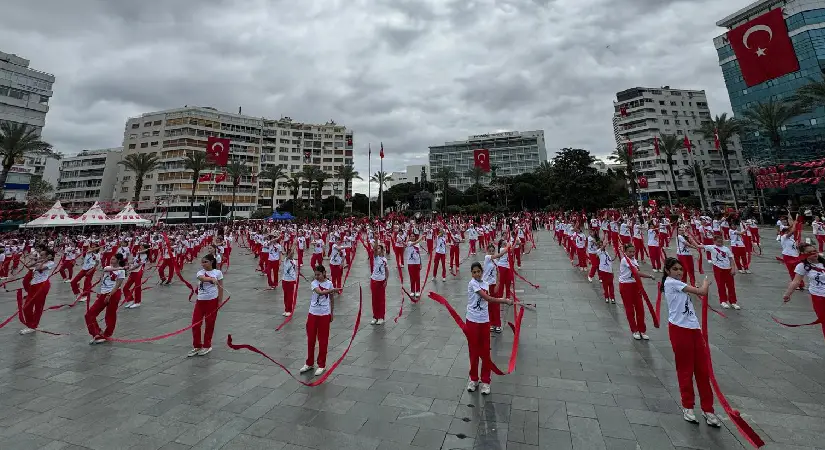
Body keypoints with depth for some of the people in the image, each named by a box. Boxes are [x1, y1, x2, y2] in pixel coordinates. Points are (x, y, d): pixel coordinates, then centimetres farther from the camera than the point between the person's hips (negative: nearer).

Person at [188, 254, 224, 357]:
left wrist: (220, 301, -7)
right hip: (200, 300, 3)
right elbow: (202, 278, -25)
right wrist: (212, 279, -45)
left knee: (209, 324, 6)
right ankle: (197, 346, 21)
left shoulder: (218, 272, -3)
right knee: (195, 323, 4)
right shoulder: (200, 272, 1)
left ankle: (207, 346, 24)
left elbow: (220, 287, -2)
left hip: (212, 301, -3)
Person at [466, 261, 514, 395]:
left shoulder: (485, 284, 6)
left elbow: (486, 301, 9)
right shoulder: (472, 284, -15)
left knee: (485, 352, 10)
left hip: (484, 321, 5)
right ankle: (473, 379, 27)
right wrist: (505, 300, -19)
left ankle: (485, 381, 24)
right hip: (472, 321, -5)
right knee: (474, 351, 9)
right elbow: (488, 298, -21)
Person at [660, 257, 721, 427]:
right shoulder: (671, 282, -12)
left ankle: (707, 409, 18)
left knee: (703, 370, 9)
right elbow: (702, 292, -9)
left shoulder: (677, 284, 17)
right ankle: (687, 407, 20)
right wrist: (706, 282, 7)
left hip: (694, 328, 8)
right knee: (685, 369, 5)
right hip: (680, 330, -8)